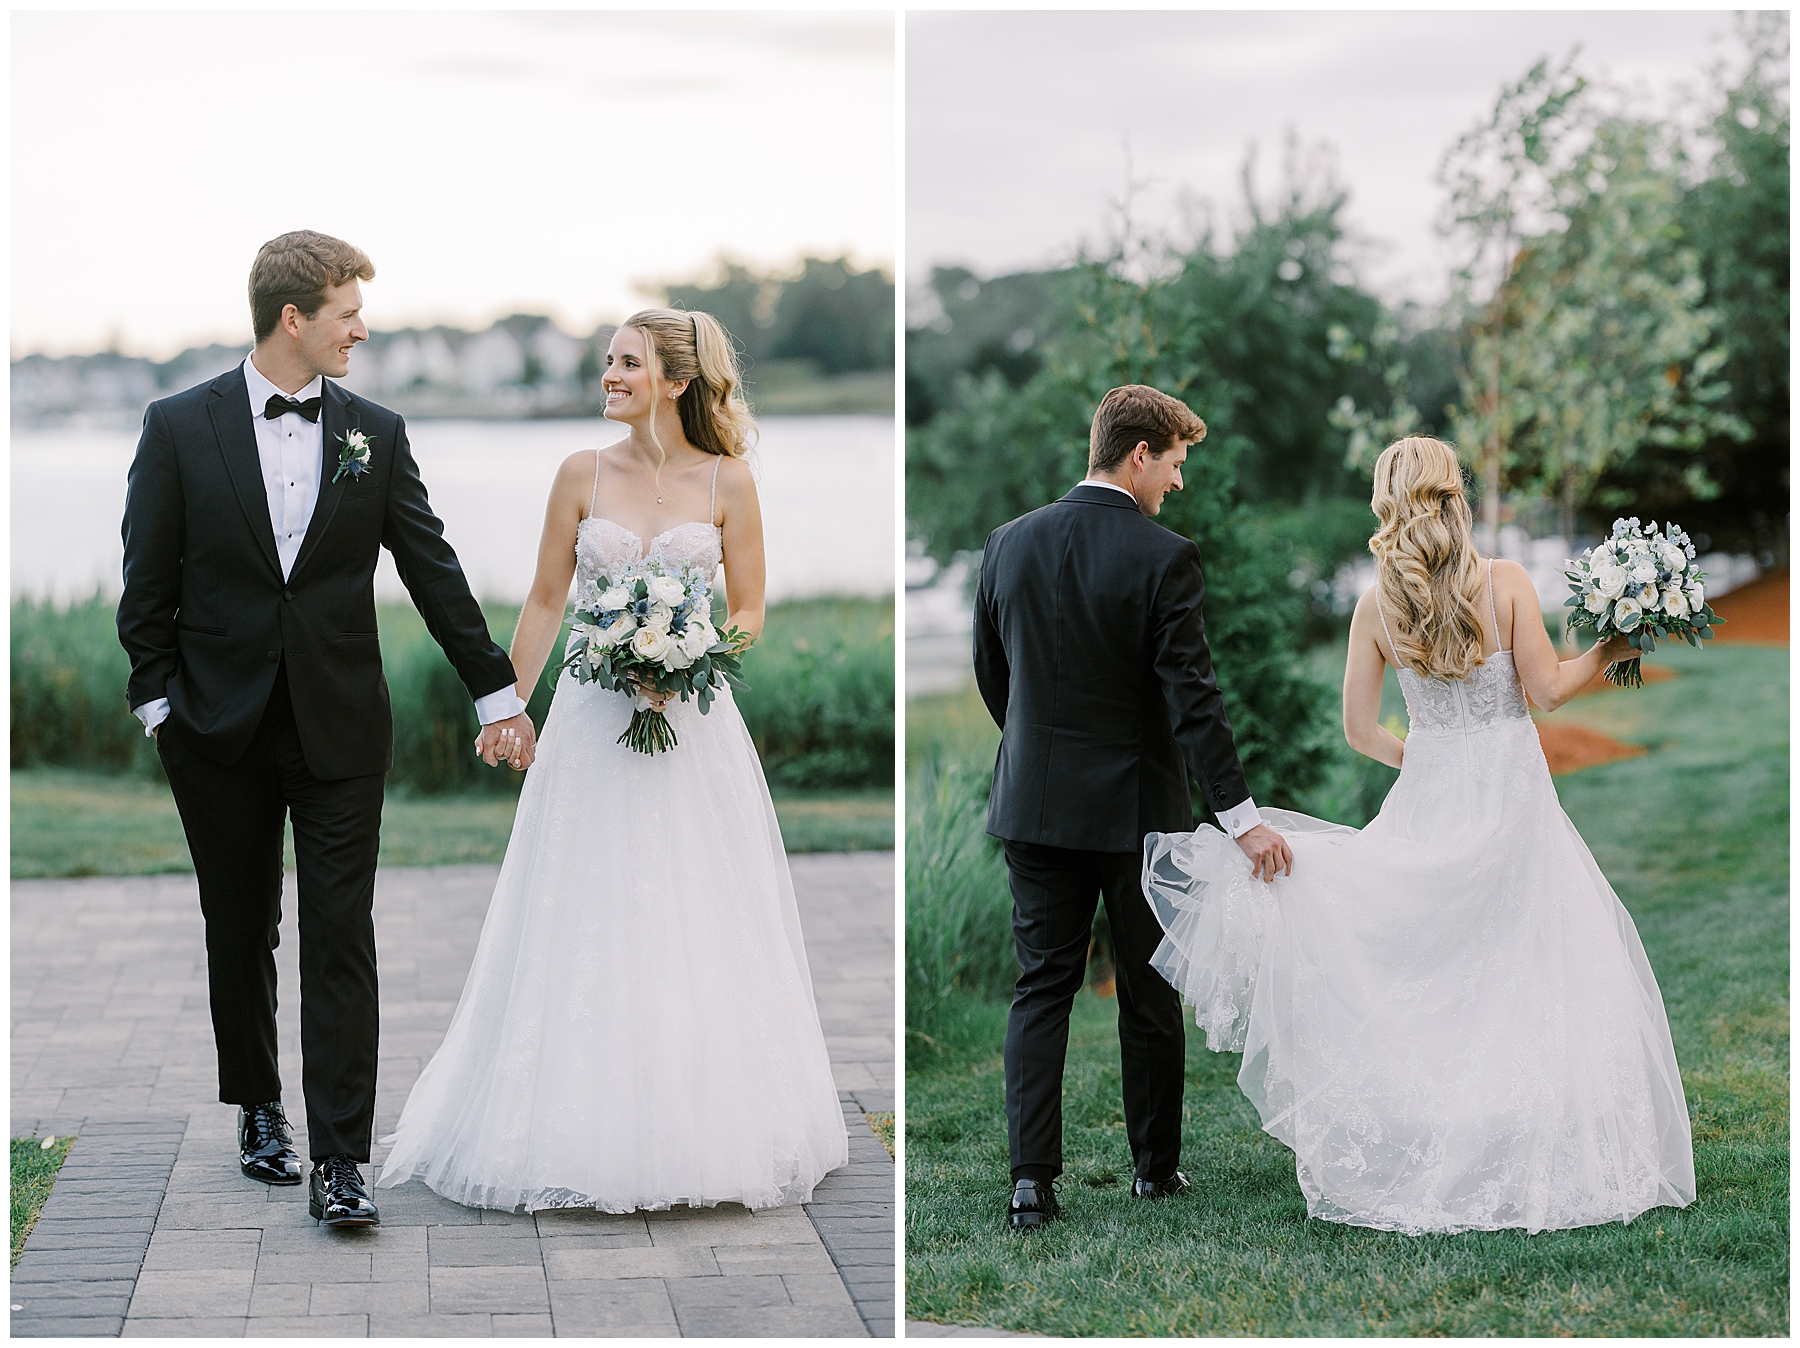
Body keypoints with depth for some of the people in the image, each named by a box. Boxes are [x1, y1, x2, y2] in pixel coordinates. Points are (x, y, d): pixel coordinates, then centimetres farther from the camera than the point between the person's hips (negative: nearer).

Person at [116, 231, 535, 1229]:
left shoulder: (376, 434, 3)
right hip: (220, 727, 0)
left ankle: (338, 1161, -3)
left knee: (340, 940, -4)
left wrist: (495, 689, 7)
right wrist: (157, 703, -4)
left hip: (339, 726, 1)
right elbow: (147, 584, 1)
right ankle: (258, 1107, 32)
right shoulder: (180, 427, -2)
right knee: (239, 932, 12)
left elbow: (432, 569, 7)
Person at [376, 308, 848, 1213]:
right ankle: (589, 1130, 11)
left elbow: (749, 611, 2)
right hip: (593, 722, 1)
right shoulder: (583, 474, 3)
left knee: (695, 926, 3)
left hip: (692, 725, -1)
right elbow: (544, 603, 7)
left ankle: (698, 1128, 15)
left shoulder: (727, 481, 0)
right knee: (584, 926, 2)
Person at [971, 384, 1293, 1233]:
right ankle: (1156, 1164, 23)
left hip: (1035, 804, 3)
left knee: (1042, 988, 7)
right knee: (1148, 993, 11)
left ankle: (1031, 1178, -1)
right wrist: (1240, 815, -16)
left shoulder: (1011, 543, 0)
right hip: (1136, 805, -3)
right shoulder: (1162, 558, -14)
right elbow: (1192, 696, -18)